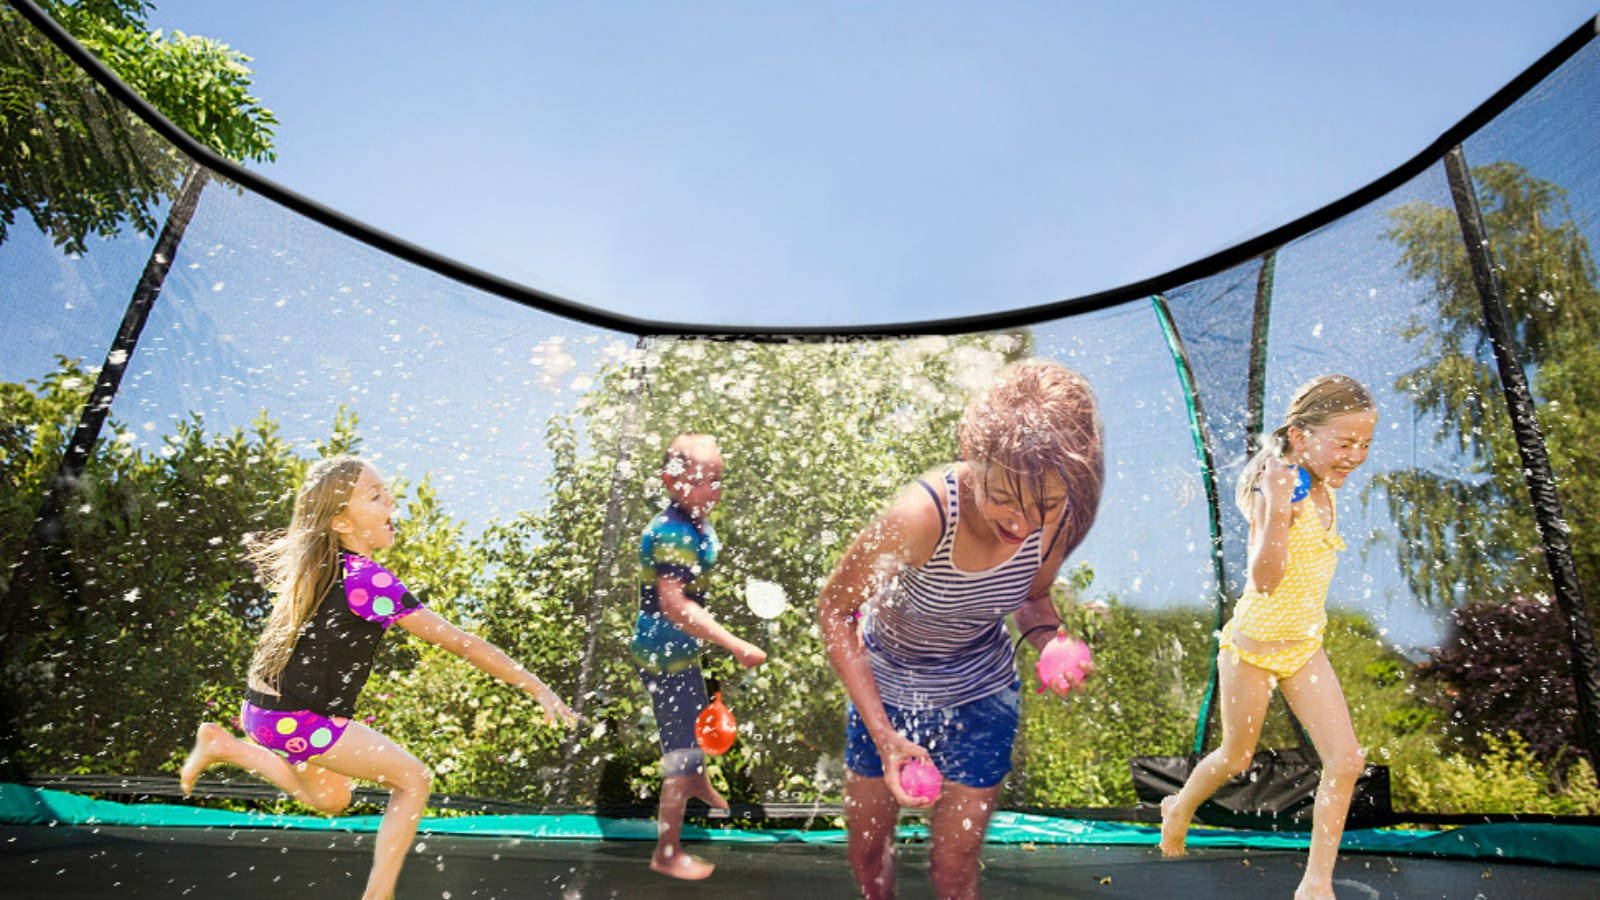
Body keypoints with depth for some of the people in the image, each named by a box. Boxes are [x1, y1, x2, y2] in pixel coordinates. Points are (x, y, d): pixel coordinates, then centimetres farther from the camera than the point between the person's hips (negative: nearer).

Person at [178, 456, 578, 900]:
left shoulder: (318, 563, 0)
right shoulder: (368, 580, -26)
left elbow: (268, 558, 26)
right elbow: (458, 641, -27)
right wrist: (537, 688, -25)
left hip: (271, 706, 9)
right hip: (294, 717, -9)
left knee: (330, 799, 29)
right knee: (413, 779, -6)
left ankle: (221, 745, 25)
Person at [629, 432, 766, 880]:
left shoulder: (699, 526, -1)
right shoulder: (672, 534, -30)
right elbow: (674, 604, -40)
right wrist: (737, 646, -42)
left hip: (680, 650, 9)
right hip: (665, 656, -9)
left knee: (695, 721, 31)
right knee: (683, 753, 2)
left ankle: (699, 784, 59)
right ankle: (667, 854, 19)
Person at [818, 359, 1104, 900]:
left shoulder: (1059, 523, -23)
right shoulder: (921, 515, -38)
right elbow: (834, 611, -24)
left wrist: (1051, 641, -23)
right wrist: (884, 735, -28)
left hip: (980, 700, 2)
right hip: (886, 689, -1)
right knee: (867, 854, 20)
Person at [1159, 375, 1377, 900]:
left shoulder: (1324, 490, 2)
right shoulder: (1274, 493, -23)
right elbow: (1264, 580, -33)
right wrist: (1277, 509, -44)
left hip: (1306, 646, 7)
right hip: (1253, 645, -6)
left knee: (1346, 760, -1)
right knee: (1236, 759, 12)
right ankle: (1179, 809, 42)